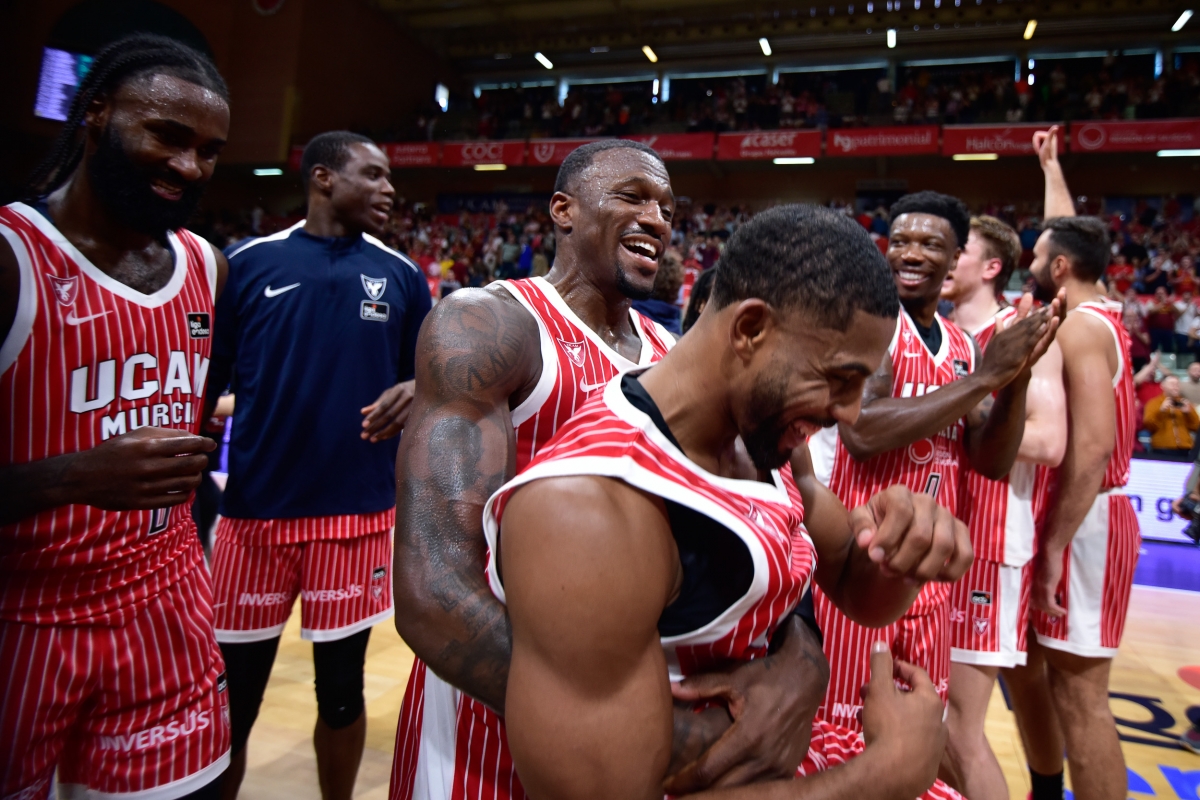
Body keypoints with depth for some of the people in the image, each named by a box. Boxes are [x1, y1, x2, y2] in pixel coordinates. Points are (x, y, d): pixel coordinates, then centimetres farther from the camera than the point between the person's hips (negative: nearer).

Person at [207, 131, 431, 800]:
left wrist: (413, 393, -13)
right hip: (254, 512, 0)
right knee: (231, 696, 10)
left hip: (360, 513, 1)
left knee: (342, 687, 14)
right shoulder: (250, 262, 2)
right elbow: (204, 382, 5)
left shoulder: (401, 275, 6)